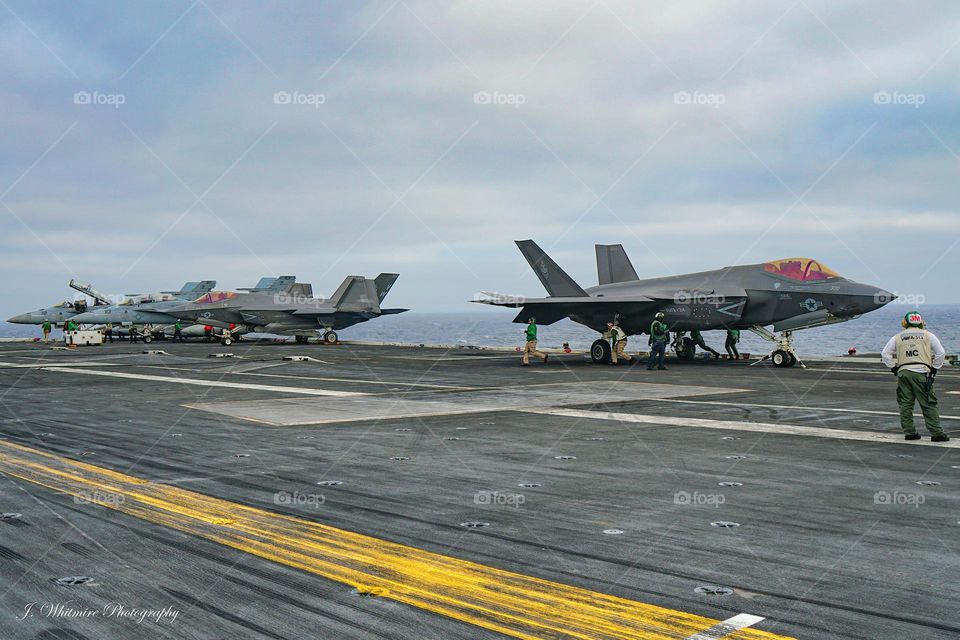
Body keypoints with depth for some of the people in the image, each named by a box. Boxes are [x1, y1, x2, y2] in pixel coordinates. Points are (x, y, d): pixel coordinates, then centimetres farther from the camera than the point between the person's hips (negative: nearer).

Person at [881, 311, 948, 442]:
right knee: (929, 405, 0)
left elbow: (885, 353, 11)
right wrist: (934, 368, 13)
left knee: (905, 404, 7)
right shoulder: (928, 335, 9)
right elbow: (941, 352, 6)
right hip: (921, 372, -2)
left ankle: (909, 432, 7)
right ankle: (936, 433, -3)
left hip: (903, 372, 2)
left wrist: (893, 367, 15)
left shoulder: (898, 337, 13)